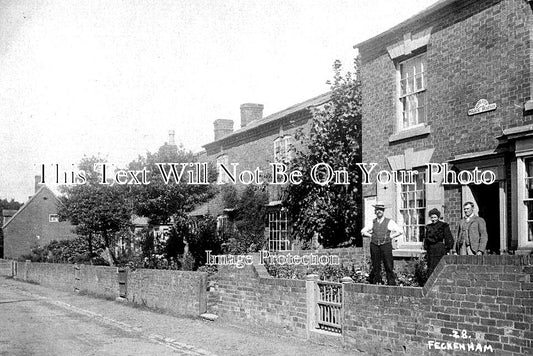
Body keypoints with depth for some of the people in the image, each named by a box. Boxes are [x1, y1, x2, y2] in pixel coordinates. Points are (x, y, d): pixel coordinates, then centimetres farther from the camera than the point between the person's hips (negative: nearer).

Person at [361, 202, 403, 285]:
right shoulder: (373, 222, 12)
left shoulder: (389, 222, 5)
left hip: (386, 245, -2)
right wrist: (371, 236, 8)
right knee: (375, 267, 3)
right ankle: (376, 283, 8)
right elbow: (363, 231, 20)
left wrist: (390, 236, -1)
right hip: (374, 246, 3)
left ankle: (392, 284, -4)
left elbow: (400, 231, 3)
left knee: (389, 267, -6)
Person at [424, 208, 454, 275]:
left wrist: (447, 249, -7)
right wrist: (426, 249, 15)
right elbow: (426, 239, 22)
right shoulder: (428, 227, 13)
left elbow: (449, 239, -2)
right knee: (430, 270, 2)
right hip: (431, 251, 5)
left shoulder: (444, 226, -2)